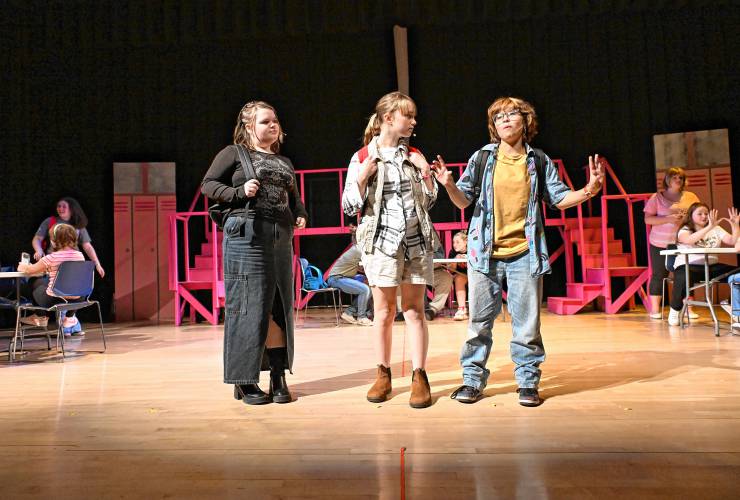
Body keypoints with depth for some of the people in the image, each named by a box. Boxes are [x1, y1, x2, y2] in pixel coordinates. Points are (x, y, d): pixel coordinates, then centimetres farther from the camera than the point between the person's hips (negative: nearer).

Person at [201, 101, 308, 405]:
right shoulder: (234, 153, 7)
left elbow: (294, 197, 28)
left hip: (281, 237, 6)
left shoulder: (284, 161, 24)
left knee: (280, 306, 5)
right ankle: (244, 381, 5)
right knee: (248, 306, -6)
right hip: (246, 234, -6)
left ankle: (278, 376, 15)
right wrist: (239, 192, -13)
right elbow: (208, 185, 3)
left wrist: (300, 215, 8)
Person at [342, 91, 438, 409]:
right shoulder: (362, 158, 0)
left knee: (414, 311, 3)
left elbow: (428, 202, 15)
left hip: (416, 240, 3)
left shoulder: (413, 155, 10)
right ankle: (383, 375, 19)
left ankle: (419, 377, 10)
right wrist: (363, 176, -15)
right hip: (382, 240, -2)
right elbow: (350, 207, -1)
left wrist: (425, 174, 0)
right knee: (384, 312, 4)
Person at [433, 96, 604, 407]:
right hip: (485, 251, 0)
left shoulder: (539, 161, 7)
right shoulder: (482, 158, 5)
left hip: (525, 253, 1)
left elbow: (559, 198, 11)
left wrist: (588, 191, -5)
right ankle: (473, 379, 19)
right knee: (480, 320, 6)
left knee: (527, 322, 4)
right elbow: (464, 200, 6)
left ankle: (528, 381, 19)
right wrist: (449, 185, -13)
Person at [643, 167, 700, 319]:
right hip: (660, 244, -2)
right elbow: (648, 219, -4)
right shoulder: (657, 197, 2)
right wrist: (668, 219, -17)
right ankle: (655, 309, 7)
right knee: (659, 275, 1)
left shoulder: (691, 197, 12)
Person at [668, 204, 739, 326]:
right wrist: (709, 227, -32)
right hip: (688, 266, -5)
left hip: (711, 266, 5)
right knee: (683, 278, -40)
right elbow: (690, 240, -24)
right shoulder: (685, 230, 1)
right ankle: (675, 310, -15)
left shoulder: (716, 229, 16)